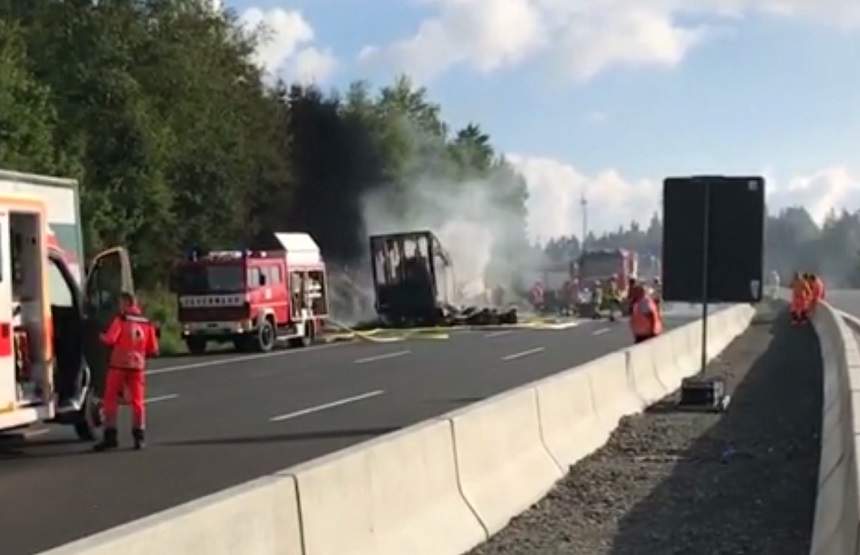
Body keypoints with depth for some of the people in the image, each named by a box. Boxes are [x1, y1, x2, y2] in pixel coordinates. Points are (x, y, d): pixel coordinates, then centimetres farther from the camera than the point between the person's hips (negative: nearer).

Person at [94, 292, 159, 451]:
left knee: (110, 399, 3)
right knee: (137, 401, 10)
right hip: (137, 366, 4)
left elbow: (110, 339, -15)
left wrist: (102, 336, 6)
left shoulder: (121, 320, -5)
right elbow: (153, 350, 8)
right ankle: (138, 437, 5)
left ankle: (110, 436, -1)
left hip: (118, 365, -4)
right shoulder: (147, 324, 9)